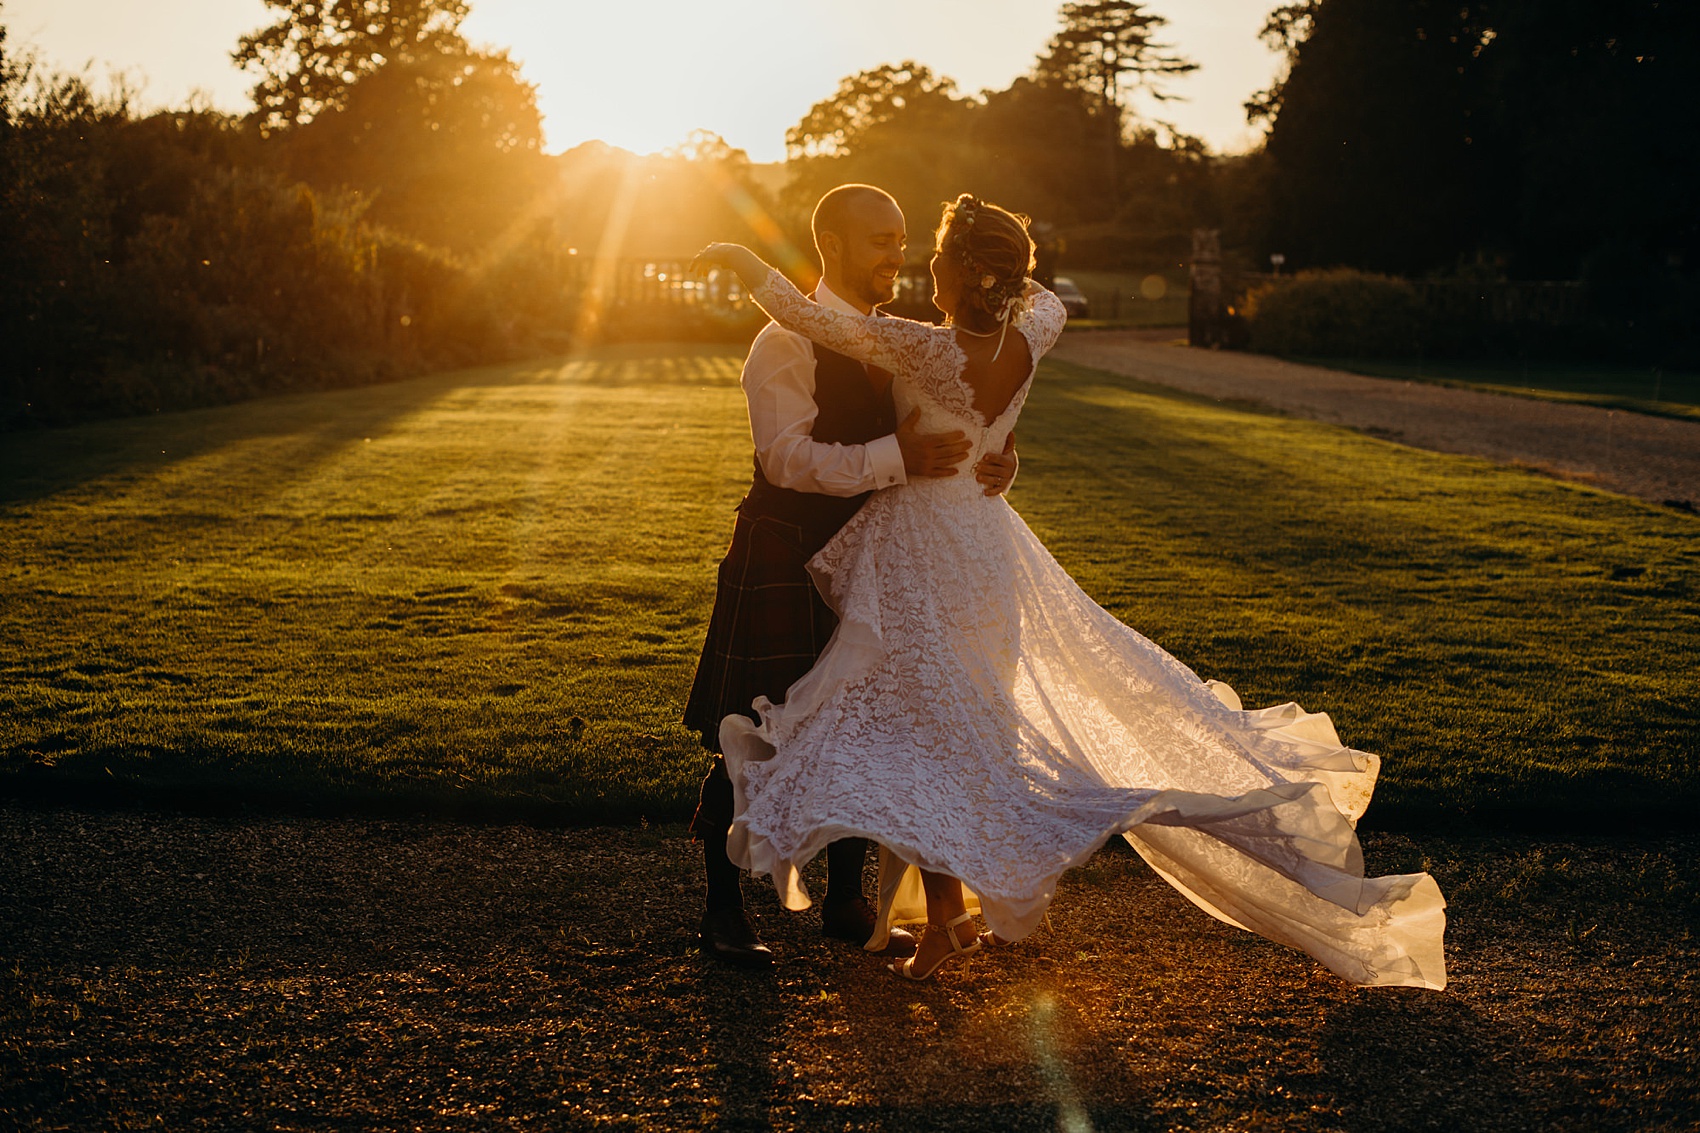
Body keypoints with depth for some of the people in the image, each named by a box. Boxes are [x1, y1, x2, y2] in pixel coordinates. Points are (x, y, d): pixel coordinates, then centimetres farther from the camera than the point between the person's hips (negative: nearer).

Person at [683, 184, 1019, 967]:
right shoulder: (788, 343, -13)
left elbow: (943, 442, 9)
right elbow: (790, 456, -25)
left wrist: (991, 466, -13)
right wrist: (896, 457, -36)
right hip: (783, 564, -7)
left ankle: (846, 902, 26)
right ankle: (722, 910, 13)